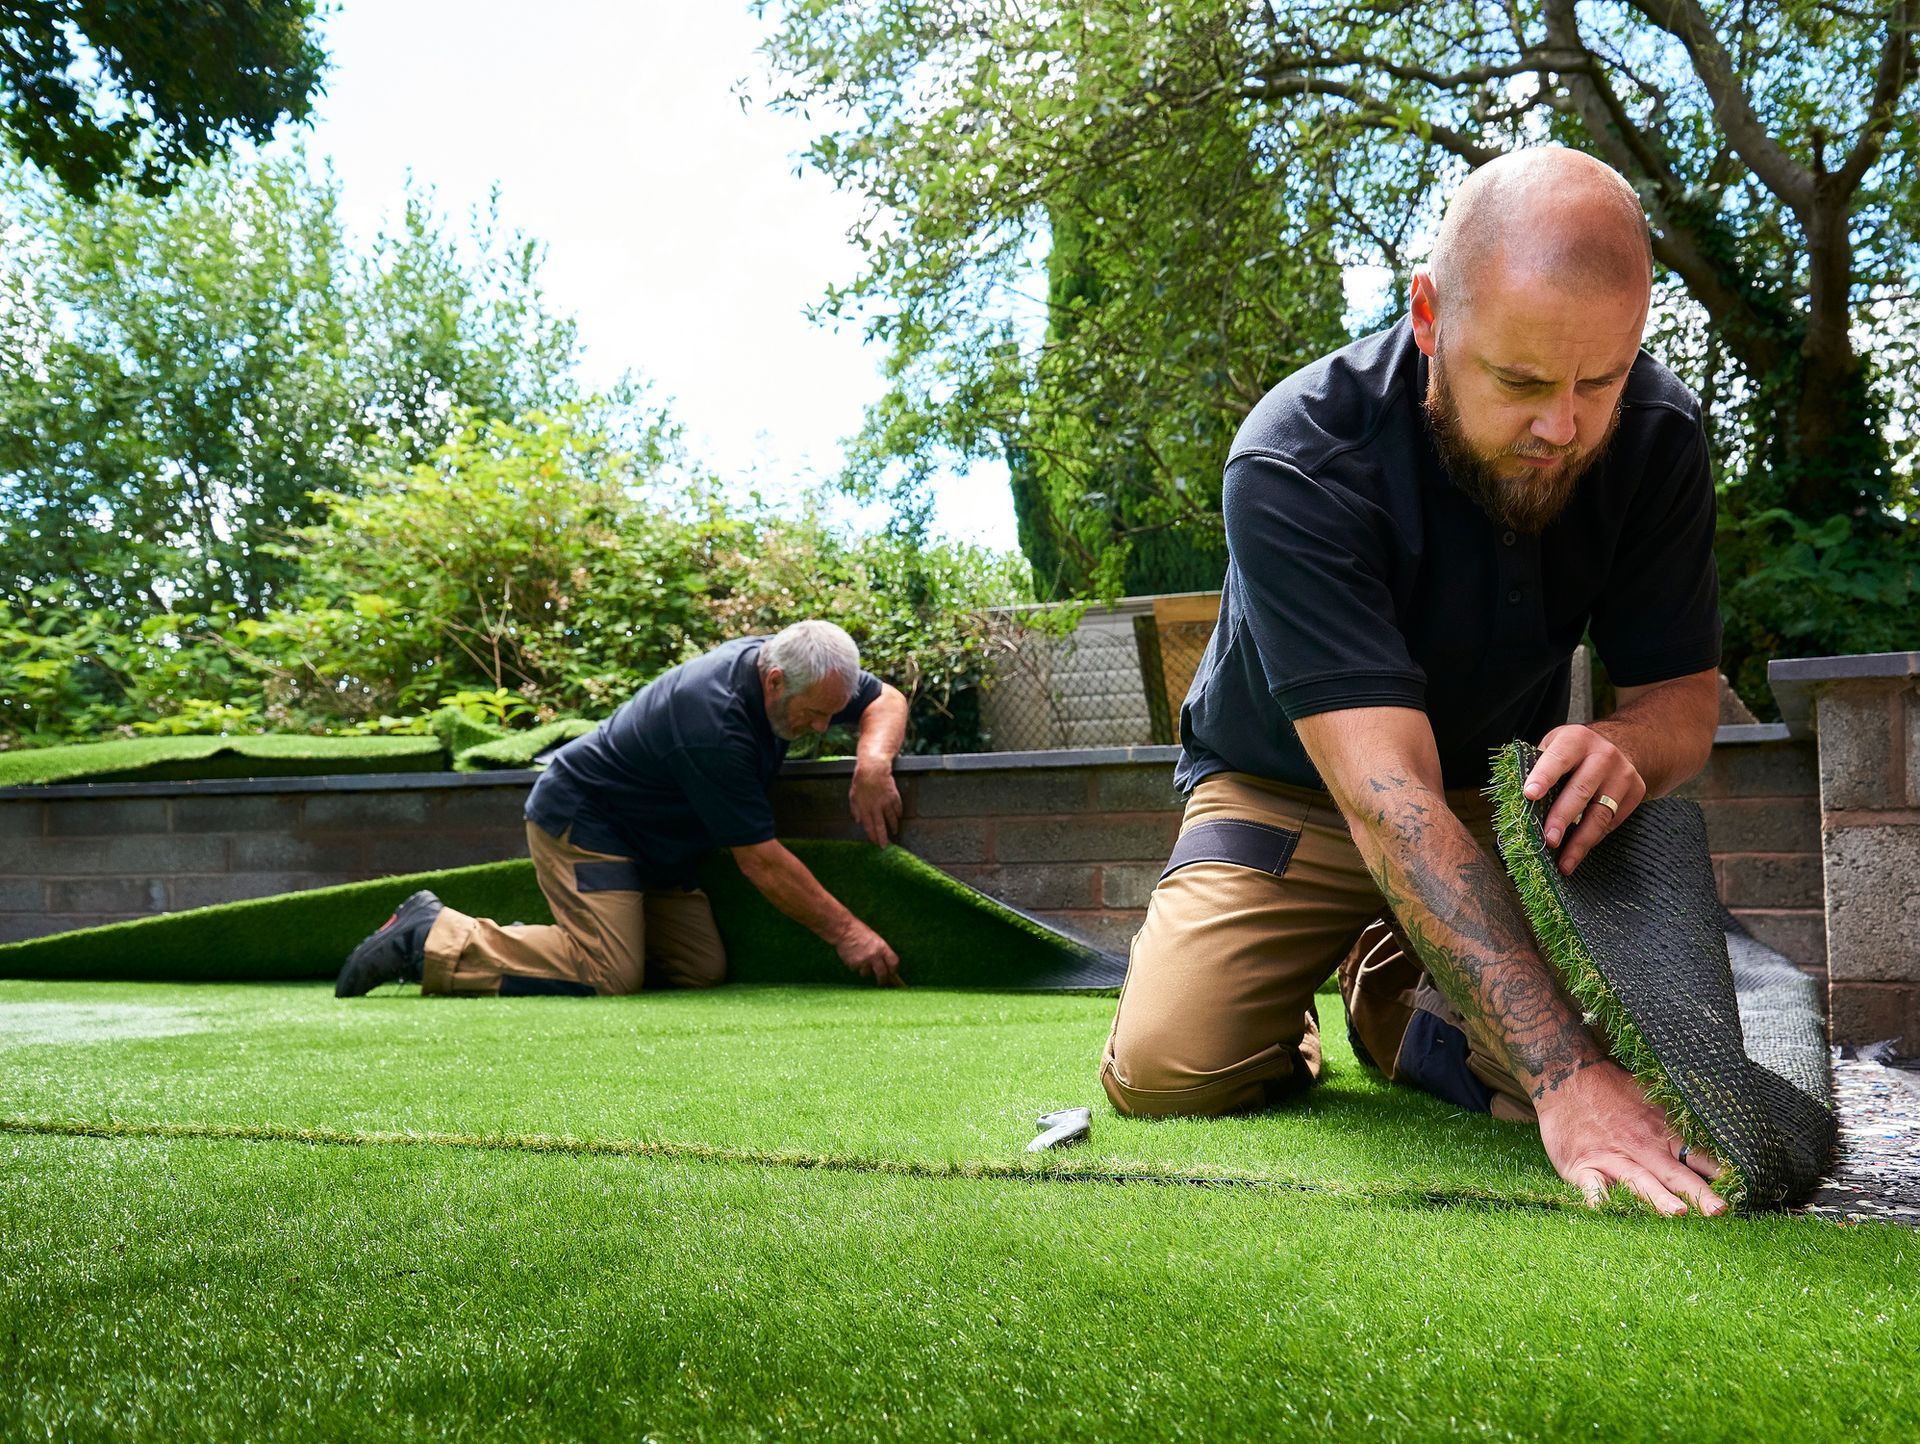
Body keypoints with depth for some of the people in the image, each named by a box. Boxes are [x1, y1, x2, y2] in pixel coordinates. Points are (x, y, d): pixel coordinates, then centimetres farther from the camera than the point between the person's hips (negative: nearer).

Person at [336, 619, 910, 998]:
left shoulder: (784, 662, -8)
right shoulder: (712, 723, -32)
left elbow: (887, 699, 5)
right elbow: (760, 860, -27)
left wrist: (873, 763, -17)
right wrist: (845, 931, -22)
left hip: (651, 842, 9)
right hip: (581, 820, -9)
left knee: (702, 967, -4)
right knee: (609, 974, -23)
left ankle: (528, 942, 7)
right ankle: (429, 939, -8)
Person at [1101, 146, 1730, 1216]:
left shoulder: (1657, 433, -16)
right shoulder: (1296, 462, -32)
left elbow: (1684, 696, -7)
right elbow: (1388, 796, -40)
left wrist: (1622, 749, -35)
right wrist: (1563, 1074, -47)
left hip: (1500, 801, 4)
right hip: (1290, 796, -3)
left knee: (1619, 1049, -18)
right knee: (1169, 1070, -23)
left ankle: (1392, 989, 14)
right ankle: (1293, 1006, 13)